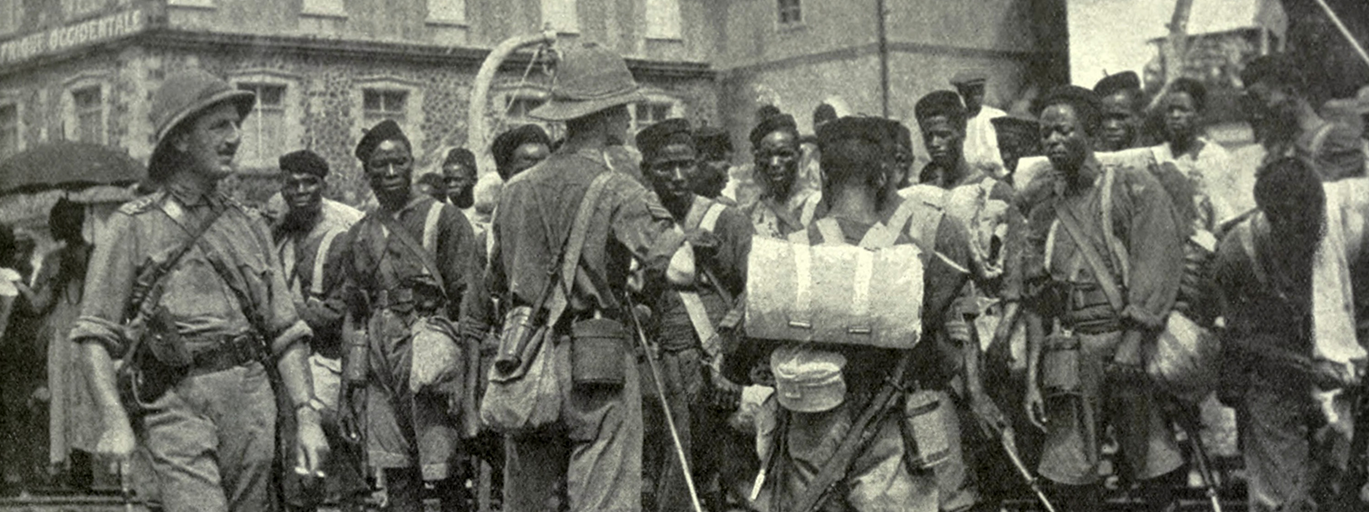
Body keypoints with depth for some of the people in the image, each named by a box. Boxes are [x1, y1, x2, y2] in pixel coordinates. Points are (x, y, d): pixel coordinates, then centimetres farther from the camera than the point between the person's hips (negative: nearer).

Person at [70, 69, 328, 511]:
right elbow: (94, 336, -1)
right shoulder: (133, 227, 4)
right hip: (176, 407, -4)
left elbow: (285, 332, 15)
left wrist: (306, 416, 4)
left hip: (251, 398, 5)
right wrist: (114, 421, -13)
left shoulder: (249, 226, 17)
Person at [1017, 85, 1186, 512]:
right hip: (1070, 354, 3)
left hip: (1129, 339, -3)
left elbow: (1157, 270, -7)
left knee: (1157, 476, -6)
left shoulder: (1135, 188, 2)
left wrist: (1130, 345, -16)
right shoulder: (1043, 205, 14)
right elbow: (1034, 298, 12)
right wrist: (1032, 376, 5)